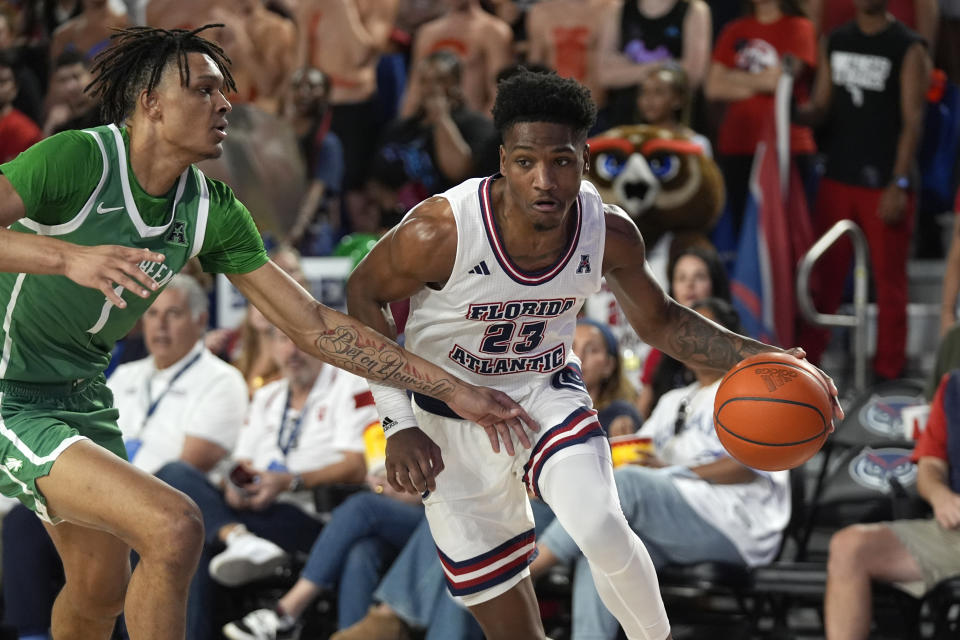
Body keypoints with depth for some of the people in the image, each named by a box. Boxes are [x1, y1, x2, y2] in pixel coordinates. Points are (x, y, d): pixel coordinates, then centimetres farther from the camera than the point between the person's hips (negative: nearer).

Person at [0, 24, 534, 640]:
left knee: (101, 589, 21)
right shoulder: (77, 160, -23)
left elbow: (315, 324, 0)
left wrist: (454, 388, -3)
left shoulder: (213, 212, -3)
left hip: (83, 397, 8)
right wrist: (68, 257, -50)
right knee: (173, 527, -24)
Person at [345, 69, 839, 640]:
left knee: (601, 530, -27)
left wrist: (752, 356, -14)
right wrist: (399, 425, -17)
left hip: (548, 395, 1)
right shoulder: (440, 232, -29)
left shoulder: (610, 234, -18)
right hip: (454, 419, -1)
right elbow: (365, 296, -11)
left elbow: (658, 321, 1)